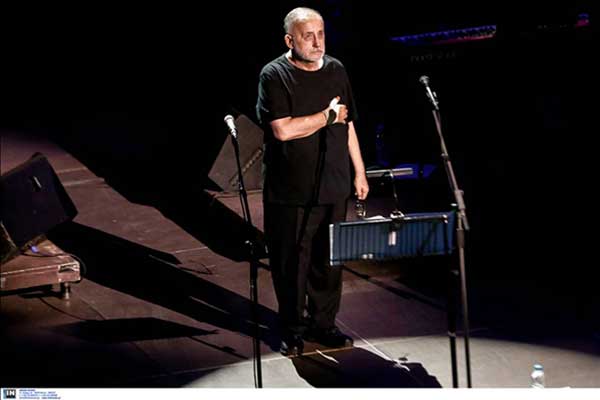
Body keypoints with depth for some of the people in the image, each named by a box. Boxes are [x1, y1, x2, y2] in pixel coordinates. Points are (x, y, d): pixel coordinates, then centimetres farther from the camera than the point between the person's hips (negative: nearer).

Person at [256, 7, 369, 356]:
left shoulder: (336, 70, 8)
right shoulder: (275, 75, -7)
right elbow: (282, 130, -19)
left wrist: (359, 171, 14)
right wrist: (327, 116, -10)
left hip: (333, 186, 4)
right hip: (290, 191, -4)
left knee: (329, 259, 10)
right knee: (291, 261, 5)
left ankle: (323, 323, 24)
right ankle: (292, 329, 19)